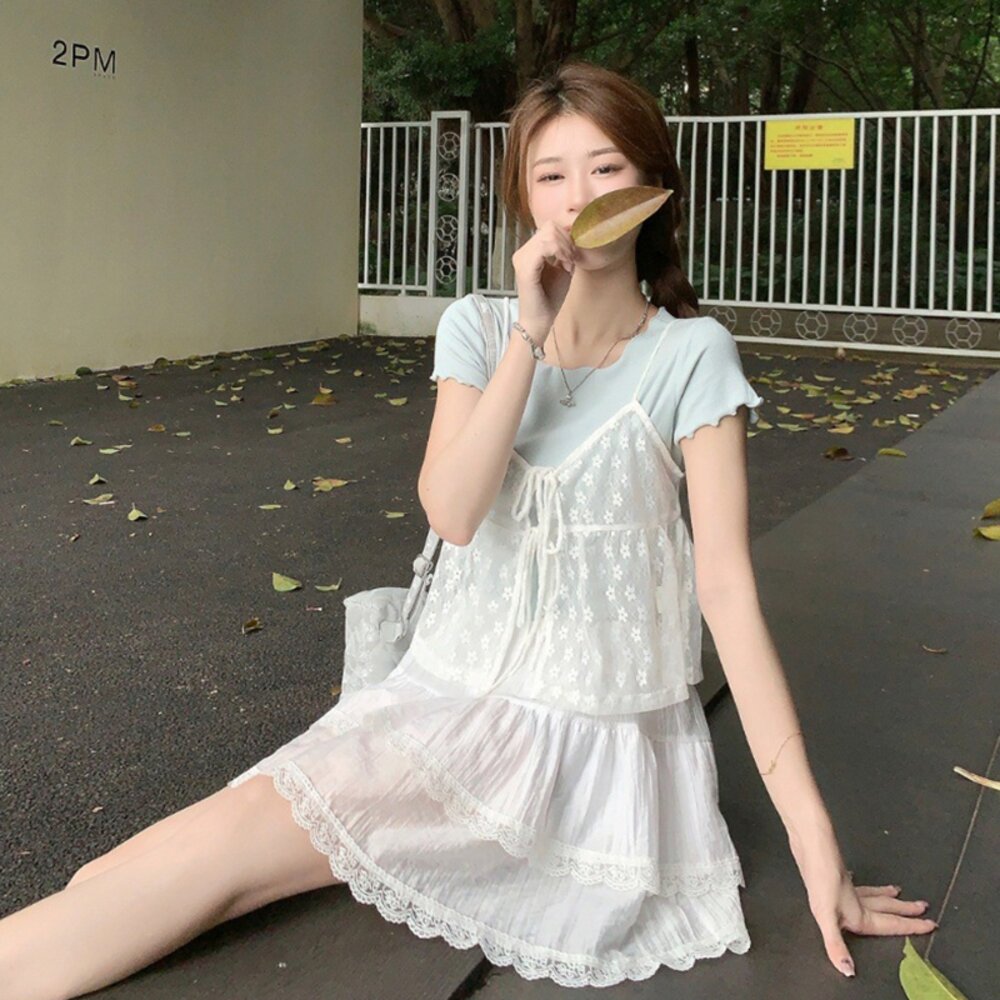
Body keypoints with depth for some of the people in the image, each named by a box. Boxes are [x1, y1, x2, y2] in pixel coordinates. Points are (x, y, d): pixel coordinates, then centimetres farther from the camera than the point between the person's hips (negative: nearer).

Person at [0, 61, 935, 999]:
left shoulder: (691, 356, -8)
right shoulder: (479, 327, 2)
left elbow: (728, 582, -12)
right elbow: (452, 511, -13)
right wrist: (531, 333, -21)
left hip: (603, 735, -4)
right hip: (455, 695, 4)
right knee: (226, 836, -20)